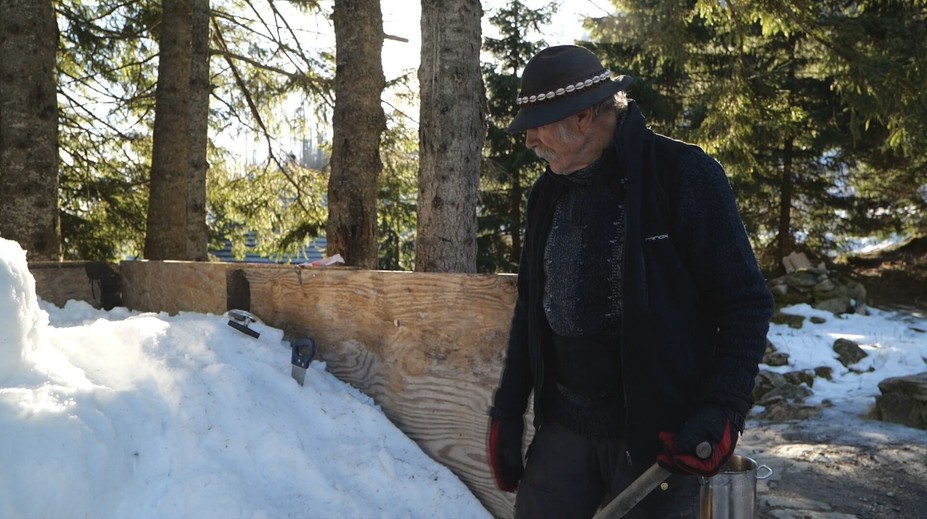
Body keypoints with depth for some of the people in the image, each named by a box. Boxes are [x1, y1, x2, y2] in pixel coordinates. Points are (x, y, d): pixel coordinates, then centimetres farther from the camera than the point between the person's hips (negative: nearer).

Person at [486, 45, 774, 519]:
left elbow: (746, 302, -10)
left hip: (660, 430, -5)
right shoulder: (548, 192, 7)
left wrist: (721, 413, -19)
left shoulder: (683, 175, -11)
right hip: (564, 426, 5)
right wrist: (507, 410, 10)